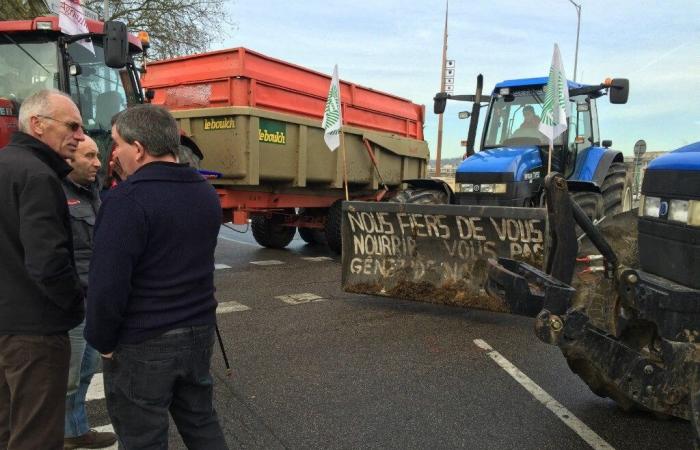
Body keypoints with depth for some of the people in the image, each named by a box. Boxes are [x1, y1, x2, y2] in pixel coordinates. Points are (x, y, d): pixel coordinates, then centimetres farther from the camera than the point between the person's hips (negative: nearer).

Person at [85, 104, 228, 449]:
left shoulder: (128, 199, -20)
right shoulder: (206, 193, 5)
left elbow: (108, 283, -21)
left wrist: (101, 340, -8)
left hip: (142, 345, -7)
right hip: (199, 332, 7)